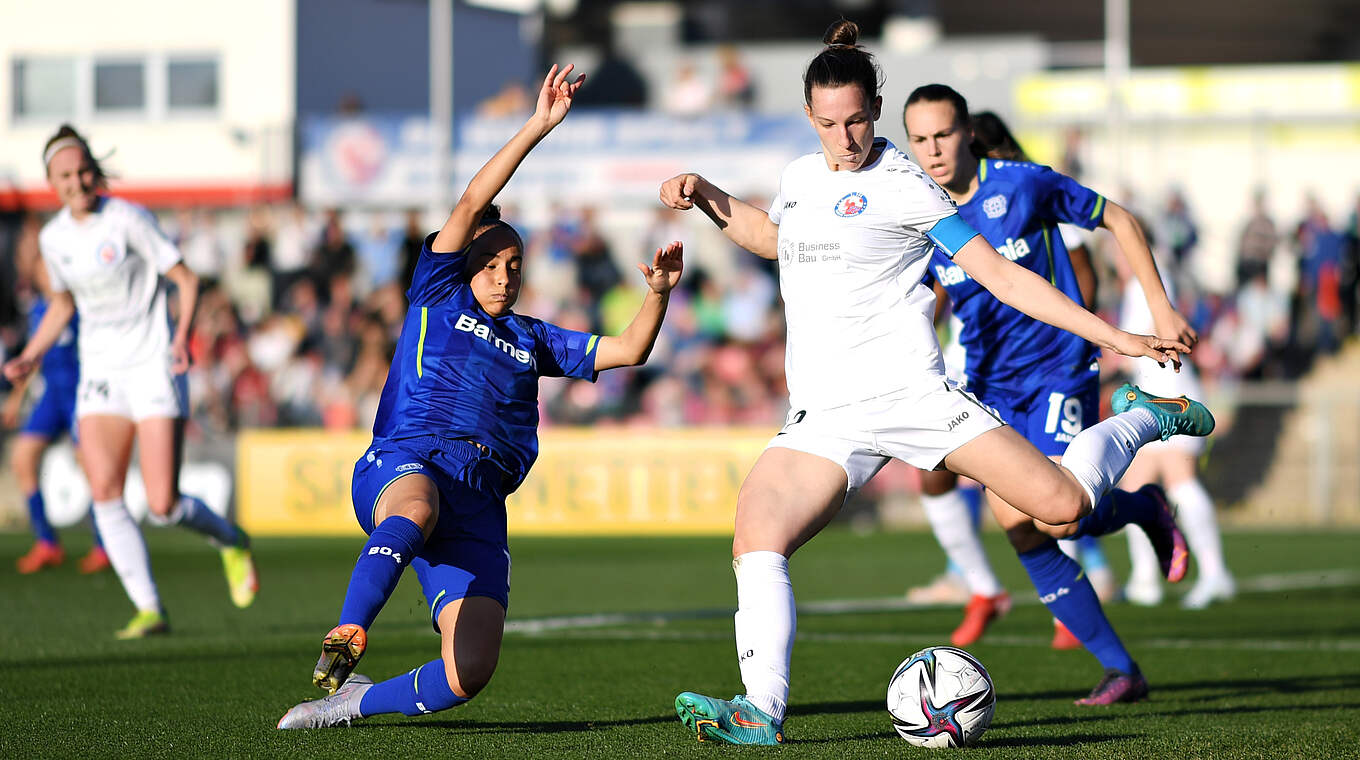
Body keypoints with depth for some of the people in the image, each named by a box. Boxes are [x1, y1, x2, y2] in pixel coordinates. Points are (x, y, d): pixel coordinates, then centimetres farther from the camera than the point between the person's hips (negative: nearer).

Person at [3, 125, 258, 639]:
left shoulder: (127, 219, -11)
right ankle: (149, 611, -3)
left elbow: (186, 279, -7)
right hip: (99, 374, 5)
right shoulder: (53, 237, 5)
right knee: (104, 496, -10)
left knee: (163, 506, -11)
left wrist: (183, 334, -23)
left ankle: (230, 540, 21)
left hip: (153, 367, -5)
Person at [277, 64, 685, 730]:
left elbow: (628, 351, 25)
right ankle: (346, 638, -50)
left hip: (479, 505, 4)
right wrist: (537, 128, 2)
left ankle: (353, 701, 7)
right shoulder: (437, 299, 18)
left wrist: (658, 293, 5)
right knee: (416, 508, -45)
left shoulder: (531, 340, 30)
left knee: (471, 672, -14)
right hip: (402, 466, -4)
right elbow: (472, 205, 8)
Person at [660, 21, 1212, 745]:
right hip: (822, 419, 5)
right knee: (756, 540, -20)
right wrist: (704, 197, 24)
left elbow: (1002, 275, -3)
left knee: (1063, 506, -12)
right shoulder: (800, 176, 14)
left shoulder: (901, 185, -3)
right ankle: (761, 710, -23)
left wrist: (1115, 338, -7)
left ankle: (1141, 419, 19)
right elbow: (771, 236, 40)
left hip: (908, 391, -5)